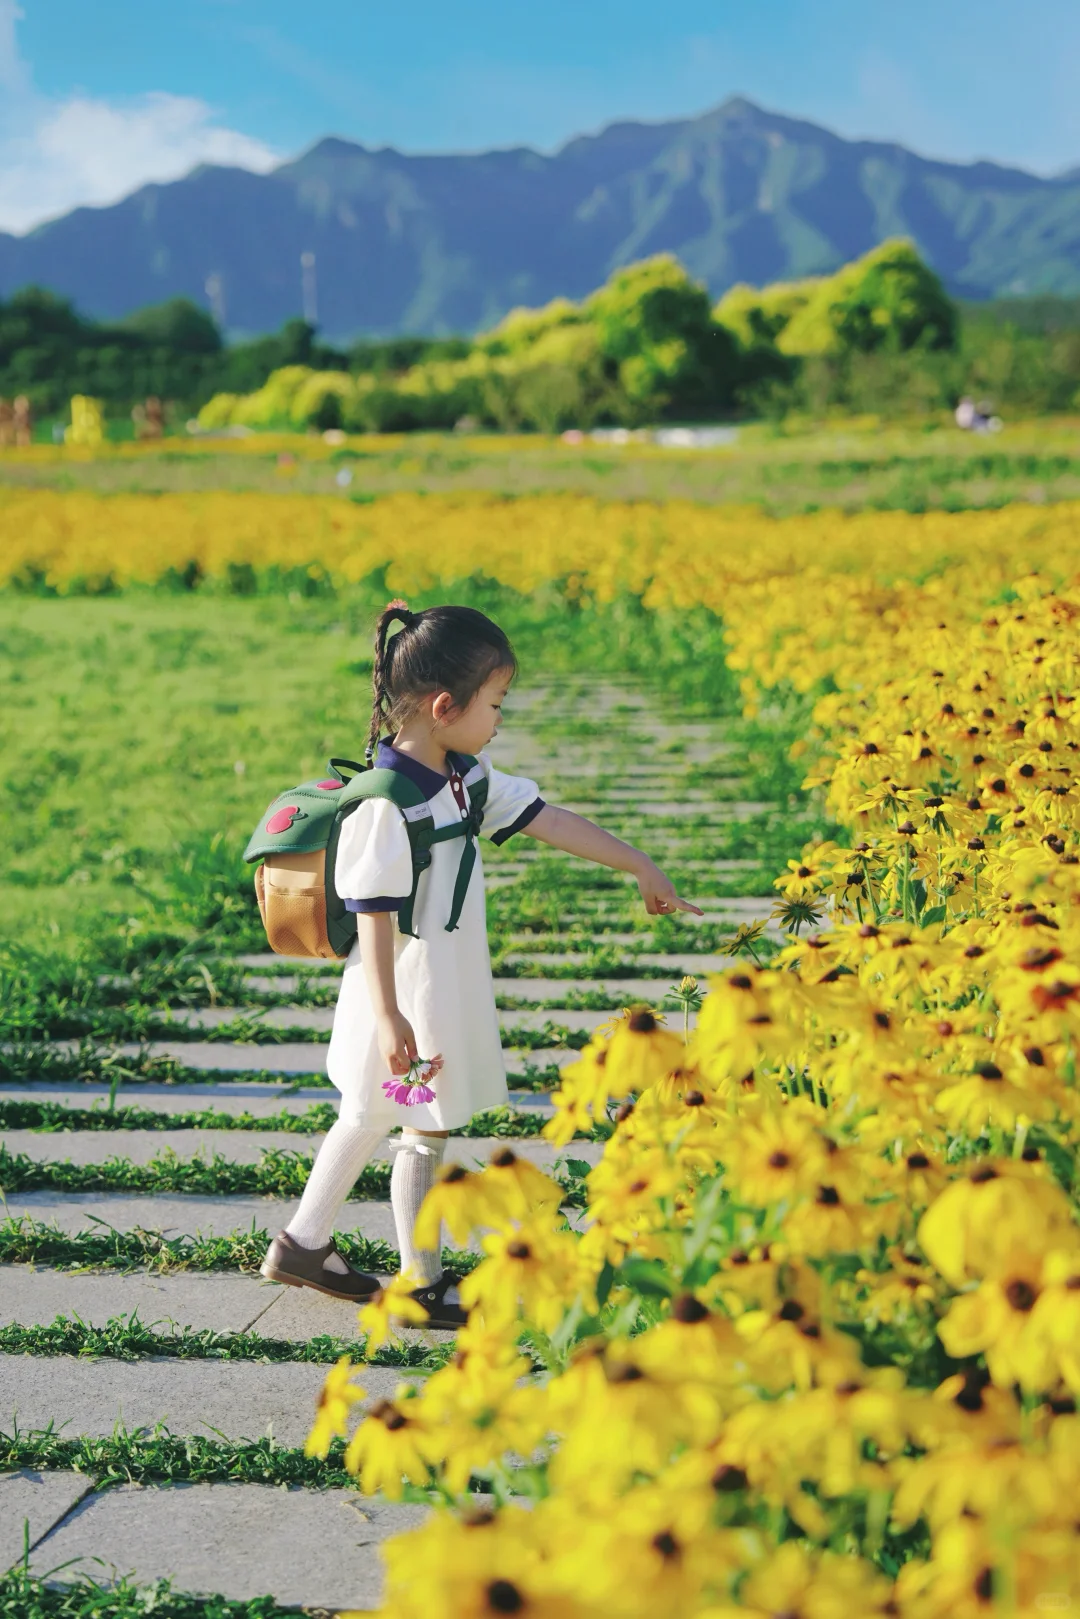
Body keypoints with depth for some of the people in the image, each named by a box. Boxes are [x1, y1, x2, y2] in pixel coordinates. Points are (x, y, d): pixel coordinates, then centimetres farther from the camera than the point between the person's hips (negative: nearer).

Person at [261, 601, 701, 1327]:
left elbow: (552, 820, 7)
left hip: (450, 986, 9)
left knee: (369, 1116, 20)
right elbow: (375, 912, -25)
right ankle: (421, 1285, 20)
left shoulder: (468, 777, 2)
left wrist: (641, 866, 10)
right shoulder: (387, 802, -25)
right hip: (410, 997, -9)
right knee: (425, 1130, 4)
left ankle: (302, 1244, 35)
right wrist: (388, 1017, -27)